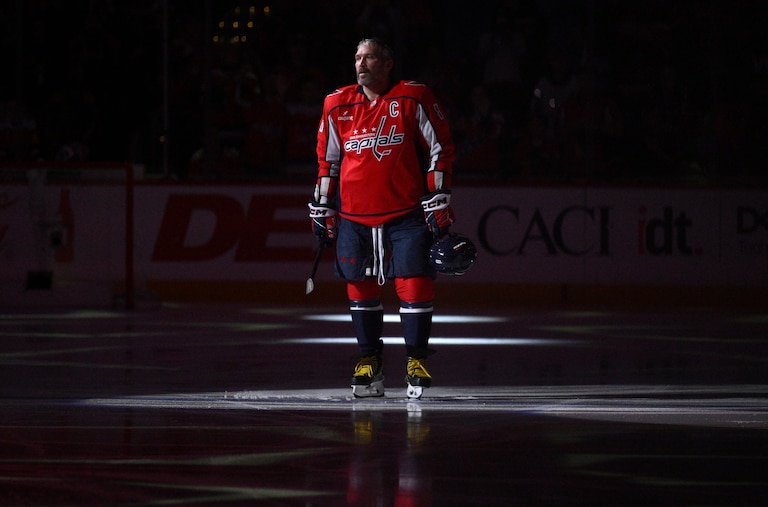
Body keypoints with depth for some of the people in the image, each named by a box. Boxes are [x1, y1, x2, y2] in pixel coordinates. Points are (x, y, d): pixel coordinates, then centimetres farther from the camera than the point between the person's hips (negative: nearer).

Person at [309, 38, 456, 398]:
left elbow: (441, 149, -1)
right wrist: (322, 210, 13)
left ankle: (417, 359, 6)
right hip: (354, 216, 3)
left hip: (407, 212, -3)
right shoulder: (338, 106, 5)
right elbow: (327, 160, 15)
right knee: (360, 286, 5)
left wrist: (438, 202, -5)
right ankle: (369, 361, 17)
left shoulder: (414, 99, -5)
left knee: (414, 283, -8)